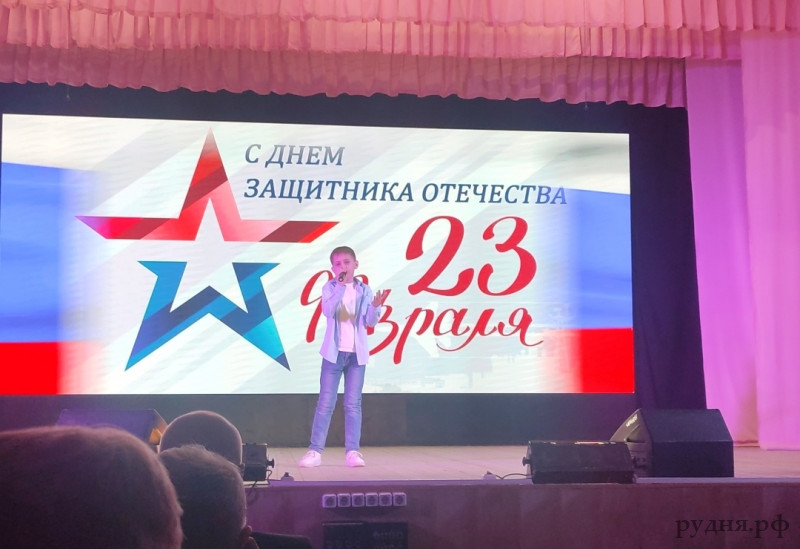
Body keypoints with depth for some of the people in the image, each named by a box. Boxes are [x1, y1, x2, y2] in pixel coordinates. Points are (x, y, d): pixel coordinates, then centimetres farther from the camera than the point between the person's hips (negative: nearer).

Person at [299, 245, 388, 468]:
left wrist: (375, 306, -20)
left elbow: (371, 321, 0)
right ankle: (315, 451, 3)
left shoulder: (364, 290, 6)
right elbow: (327, 311, -17)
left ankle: (353, 451, 6)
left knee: (353, 404, 4)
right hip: (334, 352, -2)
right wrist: (340, 286, -22)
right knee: (325, 403, -1)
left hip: (357, 353, 2)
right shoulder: (330, 287, 1)